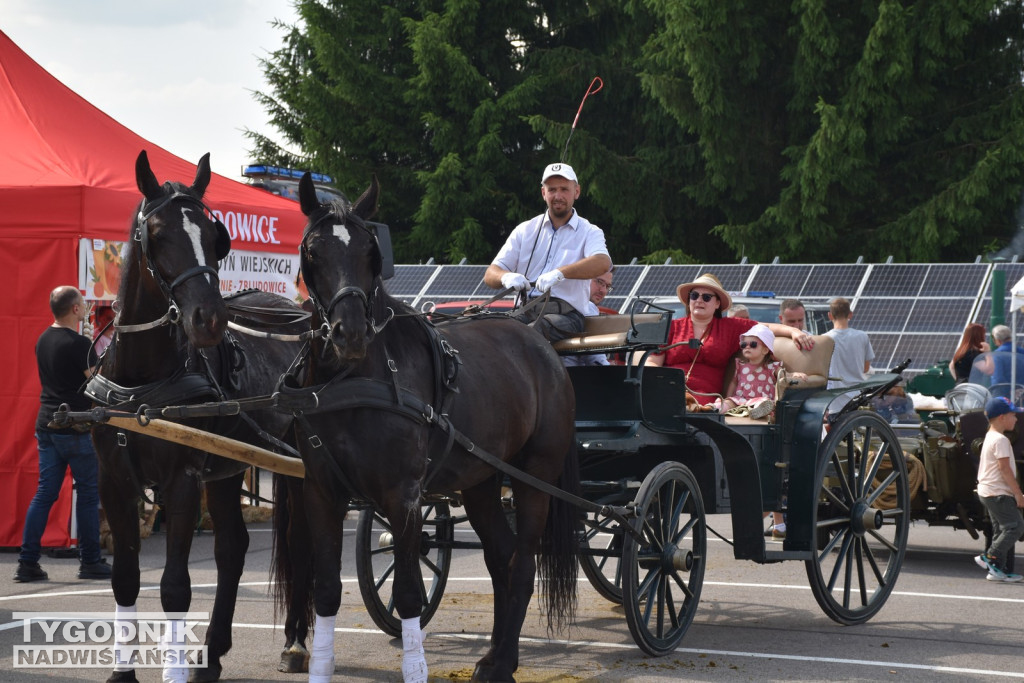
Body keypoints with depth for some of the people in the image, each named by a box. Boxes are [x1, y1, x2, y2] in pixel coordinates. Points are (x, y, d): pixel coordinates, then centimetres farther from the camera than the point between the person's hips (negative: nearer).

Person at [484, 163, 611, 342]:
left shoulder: (589, 232, 13)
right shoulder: (525, 231, 22)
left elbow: (602, 263, -12)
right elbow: (490, 275, 14)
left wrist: (559, 273, -28)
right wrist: (506, 277, -13)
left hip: (565, 312, -3)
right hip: (525, 311, 3)